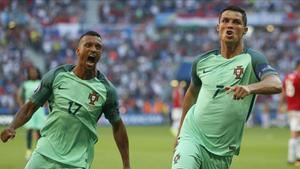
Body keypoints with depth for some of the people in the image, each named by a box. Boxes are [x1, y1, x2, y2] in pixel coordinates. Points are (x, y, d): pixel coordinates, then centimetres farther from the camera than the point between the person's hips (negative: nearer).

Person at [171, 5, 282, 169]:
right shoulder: (202, 61, 3)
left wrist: (249, 88, -48)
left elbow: (276, 84, -28)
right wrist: (180, 131, 25)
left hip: (222, 149, -1)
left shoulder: (252, 59, -8)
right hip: (192, 136, 1)